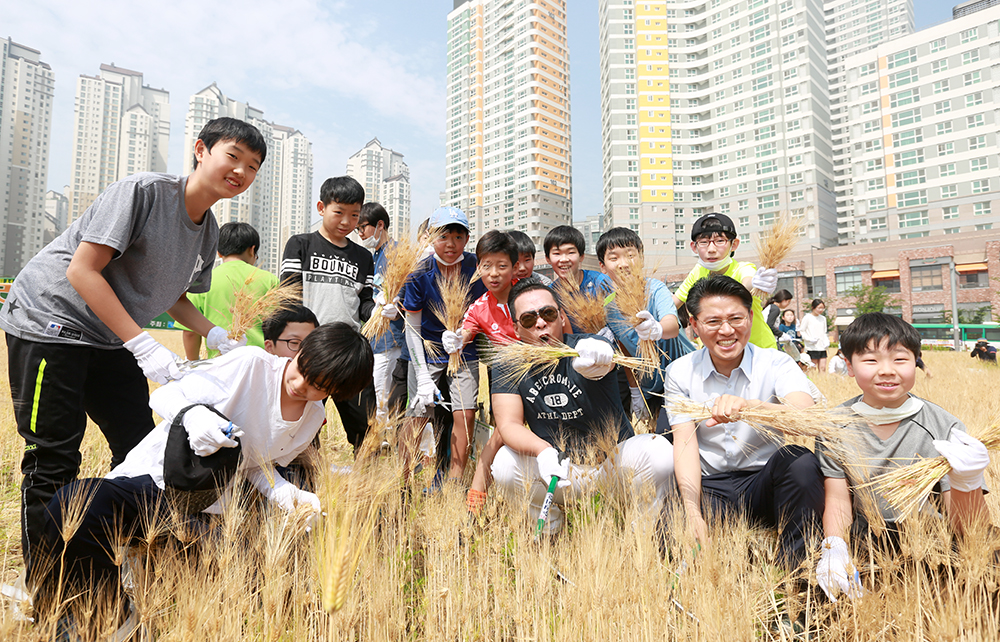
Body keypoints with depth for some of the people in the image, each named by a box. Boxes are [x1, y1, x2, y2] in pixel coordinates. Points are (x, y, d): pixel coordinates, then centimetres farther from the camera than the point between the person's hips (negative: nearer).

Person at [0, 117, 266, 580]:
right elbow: (82, 271, -23)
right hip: (49, 320, -7)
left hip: (110, 340, 8)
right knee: (54, 463, -5)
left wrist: (213, 334, -4)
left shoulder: (209, 233, 3)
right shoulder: (143, 191, -20)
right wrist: (142, 344, -28)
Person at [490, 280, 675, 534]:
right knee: (505, 466, -27)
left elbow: (603, 362, -39)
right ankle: (549, 522, 6)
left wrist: (595, 360, -66)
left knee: (660, 452, -29)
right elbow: (508, 424, -16)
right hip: (558, 466, 2)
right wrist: (542, 450, -37)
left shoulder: (585, 347, -14)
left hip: (613, 459, -1)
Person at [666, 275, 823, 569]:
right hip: (710, 487, 0)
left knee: (800, 461, -31)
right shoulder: (680, 372, -1)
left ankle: (794, 565, -13)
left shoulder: (777, 364, -5)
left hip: (765, 483, 1)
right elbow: (685, 444, -10)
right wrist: (693, 514, -24)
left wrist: (749, 405, -46)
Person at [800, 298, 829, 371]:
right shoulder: (807, 317, -3)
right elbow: (801, 331, -5)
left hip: (822, 348, 5)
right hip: (812, 348, -5)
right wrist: (809, 339, -18)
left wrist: (827, 341, 5)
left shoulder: (823, 318, 14)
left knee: (823, 367, 0)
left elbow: (824, 332, 22)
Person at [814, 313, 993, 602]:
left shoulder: (944, 427, -11)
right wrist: (834, 549, -26)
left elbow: (972, 532, -12)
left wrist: (966, 482, -33)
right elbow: (838, 501, -6)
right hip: (861, 543, 0)